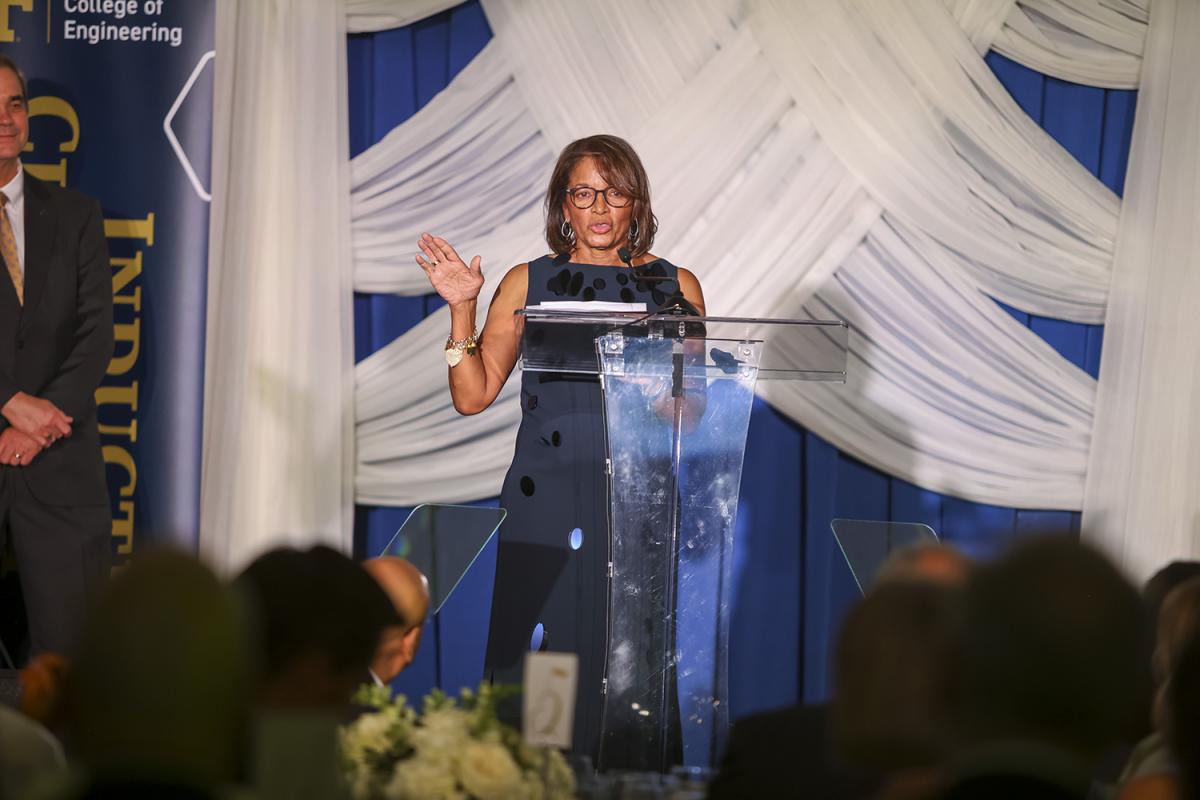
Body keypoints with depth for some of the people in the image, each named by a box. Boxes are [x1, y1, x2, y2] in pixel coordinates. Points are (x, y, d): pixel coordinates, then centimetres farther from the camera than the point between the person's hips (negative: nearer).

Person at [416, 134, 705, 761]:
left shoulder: (675, 287, 10)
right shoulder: (529, 284, 10)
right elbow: (473, 395, 6)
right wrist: (461, 309, -3)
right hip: (548, 510, 0)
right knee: (542, 662, -5)